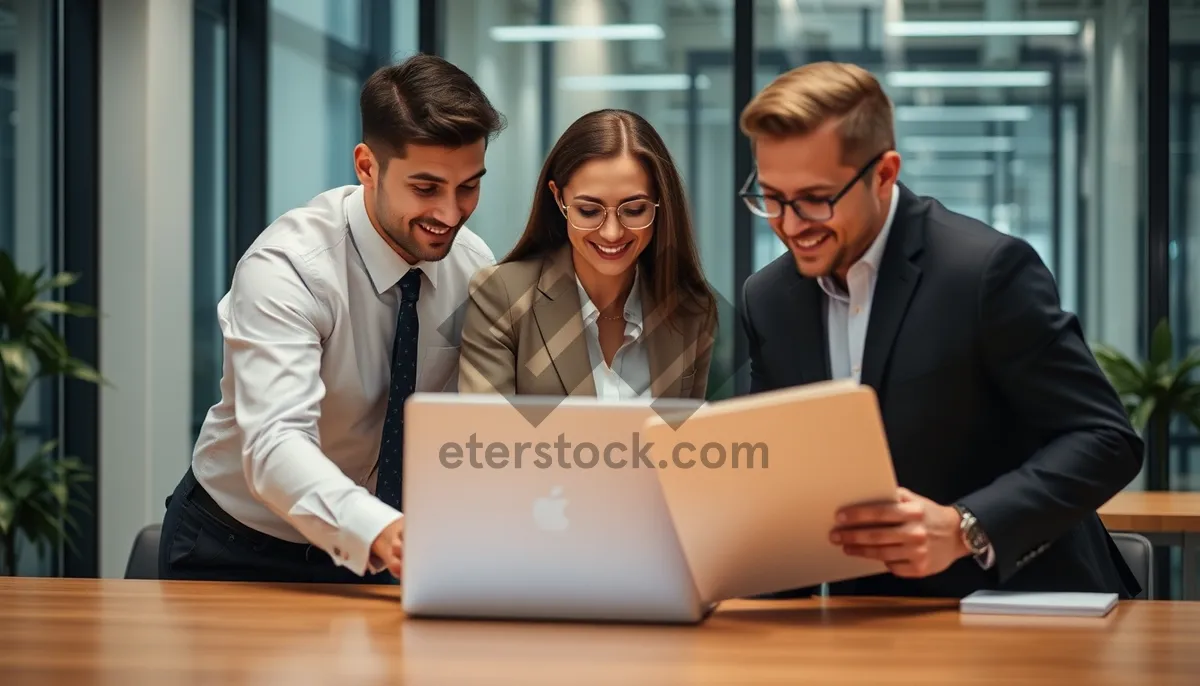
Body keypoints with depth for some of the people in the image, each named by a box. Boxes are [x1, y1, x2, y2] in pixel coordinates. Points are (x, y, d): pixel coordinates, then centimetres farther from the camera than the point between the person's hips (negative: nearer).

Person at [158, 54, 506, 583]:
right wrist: (378, 532, -52)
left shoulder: (473, 268, -5)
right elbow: (275, 445, -36)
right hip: (235, 553, -2)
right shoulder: (285, 267, -23)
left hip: (361, 553, 3)